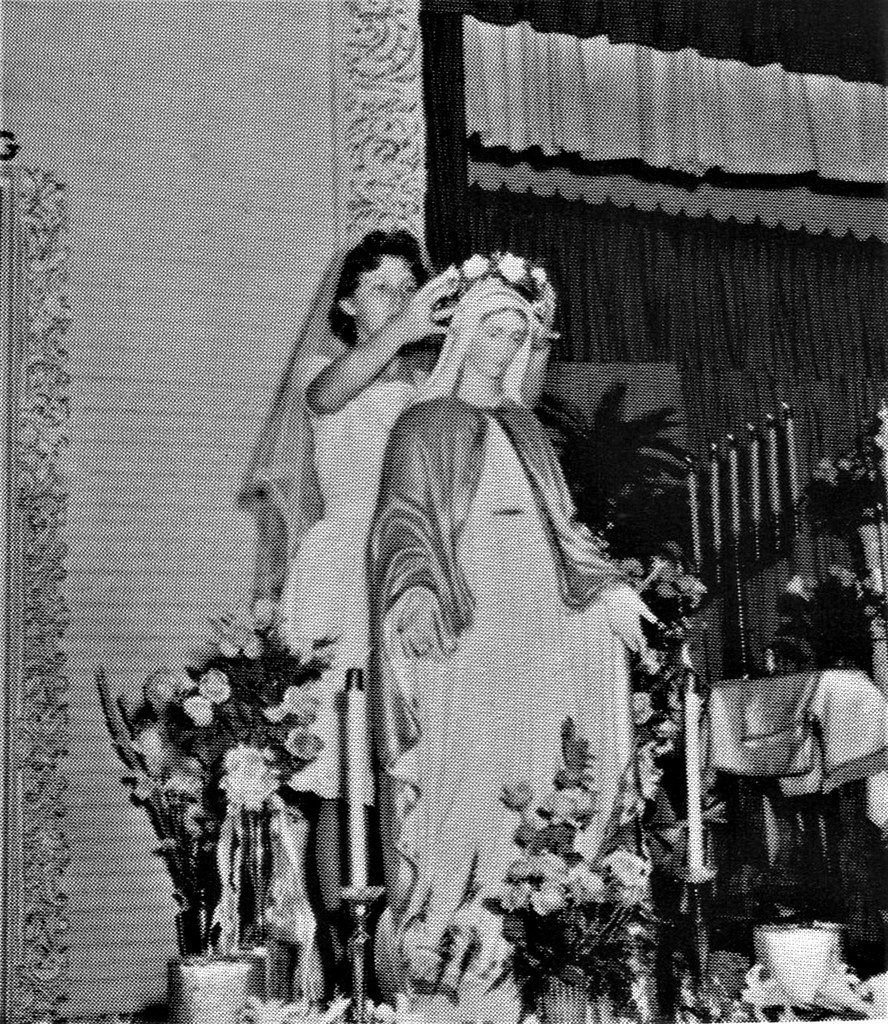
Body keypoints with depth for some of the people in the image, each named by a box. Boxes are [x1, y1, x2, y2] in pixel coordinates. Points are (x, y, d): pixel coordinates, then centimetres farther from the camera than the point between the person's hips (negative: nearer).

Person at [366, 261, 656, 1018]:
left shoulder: (525, 428, 23)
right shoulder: (425, 425, 8)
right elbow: (404, 521, -3)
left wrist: (606, 586, 11)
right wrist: (414, 590, -21)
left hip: (540, 618, 5)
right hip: (470, 619, -5)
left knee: (539, 772, -3)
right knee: (470, 773, -12)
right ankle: (445, 948, -8)